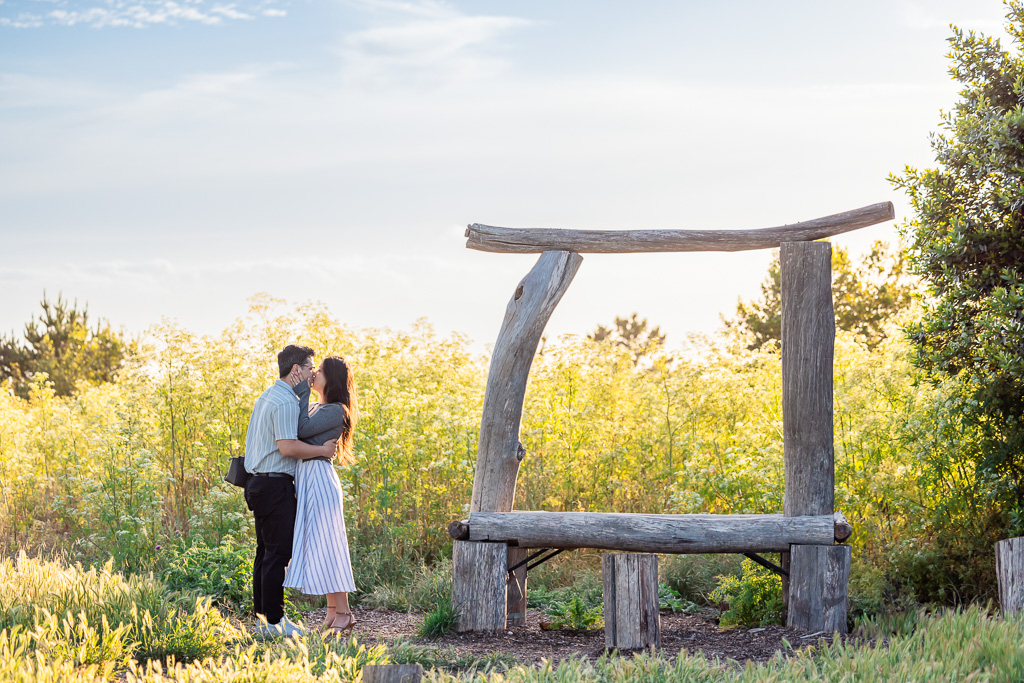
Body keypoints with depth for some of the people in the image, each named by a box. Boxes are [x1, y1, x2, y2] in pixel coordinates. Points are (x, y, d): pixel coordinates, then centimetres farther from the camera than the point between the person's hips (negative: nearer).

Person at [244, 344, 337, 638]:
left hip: (260, 482, 11)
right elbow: (288, 447, -23)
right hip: (276, 484, -11)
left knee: (266, 552, 13)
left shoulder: (267, 396, 17)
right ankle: (273, 621, -5)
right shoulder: (285, 402, -15)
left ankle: (262, 615, 17)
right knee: (278, 553, -7)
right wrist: (323, 450, -12)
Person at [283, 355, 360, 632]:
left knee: (325, 543, -7)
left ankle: (343, 612, -1)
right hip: (305, 477, 9)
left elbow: (301, 430, -19)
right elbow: (295, 435, 11)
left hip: (319, 477, -9)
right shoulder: (316, 408, 17)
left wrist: (302, 392, -13)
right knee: (316, 545, 9)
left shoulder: (335, 411, -11)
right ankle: (333, 611, 14)